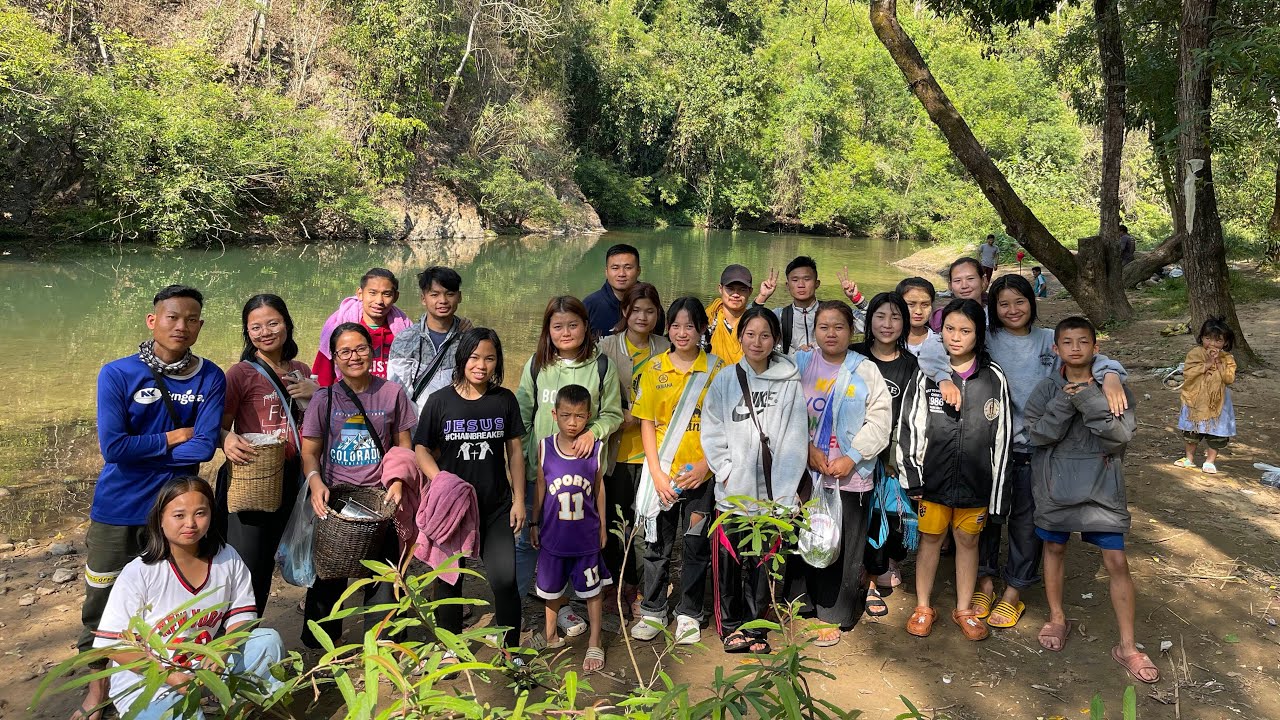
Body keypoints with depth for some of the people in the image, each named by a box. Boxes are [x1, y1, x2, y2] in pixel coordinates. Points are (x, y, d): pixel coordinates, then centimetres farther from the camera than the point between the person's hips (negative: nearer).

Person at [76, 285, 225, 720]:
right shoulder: (117, 374, -10)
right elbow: (113, 447, -17)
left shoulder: (211, 379, -7)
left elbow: (204, 447, -14)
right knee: (103, 601, 12)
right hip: (116, 509, 0)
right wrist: (172, 438, -11)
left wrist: (140, 450, -14)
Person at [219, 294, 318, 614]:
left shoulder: (300, 370, 9)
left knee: (266, 563, 17)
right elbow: (219, 427, -7)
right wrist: (227, 439, -30)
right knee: (246, 565, -9)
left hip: (289, 479, 6)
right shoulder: (240, 373, -7)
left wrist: (315, 394, -3)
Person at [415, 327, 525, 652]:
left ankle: (510, 648, 14)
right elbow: (422, 450, -2)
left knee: (504, 578, -7)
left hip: (496, 506, 0)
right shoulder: (440, 400, -6)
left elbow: (514, 452, 4)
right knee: (449, 578, 13)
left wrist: (519, 500, 1)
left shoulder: (505, 400, -1)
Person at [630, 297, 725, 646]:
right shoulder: (654, 368, 2)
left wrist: (705, 465, -12)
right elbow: (647, 423, 2)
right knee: (657, 545, 11)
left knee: (696, 546, 9)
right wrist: (657, 472, -7)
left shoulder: (716, 368, -2)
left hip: (701, 474, -1)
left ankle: (689, 614, 25)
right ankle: (652, 612, 27)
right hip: (662, 473, 1)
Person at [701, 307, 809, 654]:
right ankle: (731, 624, 21)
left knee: (763, 561, 7)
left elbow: (795, 438, -3)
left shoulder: (790, 382, 1)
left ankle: (755, 626, 24)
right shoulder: (725, 380, 4)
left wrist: (785, 490, -8)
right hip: (733, 491, 1)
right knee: (728, 559, 3)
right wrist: (726, 473, -8)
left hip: (772, 491, 0)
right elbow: (712, 432, 2)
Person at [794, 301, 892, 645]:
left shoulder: (866, 370, 1)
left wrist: (852, 457, -11)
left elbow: (879, 420, -3)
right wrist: (808, 449, -11)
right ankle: (810, 608, 23)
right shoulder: (801, 364, 4)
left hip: (851, 474, -1)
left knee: (845, 547, 3)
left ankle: (833, 615, 15)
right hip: (808, 472, 1)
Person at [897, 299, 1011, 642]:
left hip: (975, 481, 1)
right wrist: (912, 476, -5)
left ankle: (964, 609, 30)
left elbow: (1001, 436, 1)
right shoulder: (926, 373, -4)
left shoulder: (994, 378, -2)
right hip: (933, 478, 0)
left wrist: (996, 489, 0)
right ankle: (923, 607, 27)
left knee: (968, 540, 13)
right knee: (930, 537, 11)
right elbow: (910, 426, -2)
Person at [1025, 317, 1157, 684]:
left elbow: (1120, 436, -16)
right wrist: (1066, 402, -24)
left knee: (1117, 561, -1)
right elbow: (1038, 434, -13)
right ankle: (1057, 618, 36)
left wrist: (1089, 399, -26)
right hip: (1055, 485, 1)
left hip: (1102, 487, -1)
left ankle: (1127, 646, 10)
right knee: (1054, 548, 15)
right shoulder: (1047, 389, -3)